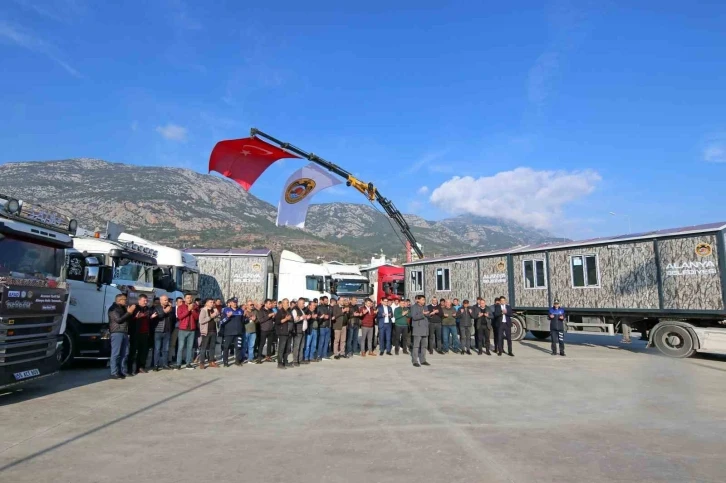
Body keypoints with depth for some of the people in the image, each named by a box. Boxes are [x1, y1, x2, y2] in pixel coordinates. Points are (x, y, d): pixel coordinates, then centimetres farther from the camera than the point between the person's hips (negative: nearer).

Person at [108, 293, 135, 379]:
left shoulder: (123, 308, 20)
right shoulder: (113, 308, -5)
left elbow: (128, 319, 23)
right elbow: (118, 319, -16)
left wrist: (131, 312, 7)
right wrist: (129, 312, -13)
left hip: (124, 332, 8)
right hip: (117, 332, -8)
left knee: (125, 353, 9)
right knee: (116, 353, -7)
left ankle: (123, 371, 15)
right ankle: (114, 373, -5)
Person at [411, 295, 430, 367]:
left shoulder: (425, 307, 17)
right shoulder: (414, 307, -4)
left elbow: (428, 316, 15)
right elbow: (414, 317, -14)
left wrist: (426, 314, -6)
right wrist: (422, 314, -19)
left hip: (425, 329, 7)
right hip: (417, 329, -7)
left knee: (424, 345, 9)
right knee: (416, 345, -5)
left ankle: (422, 360, 17)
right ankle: (415, 361, -2)